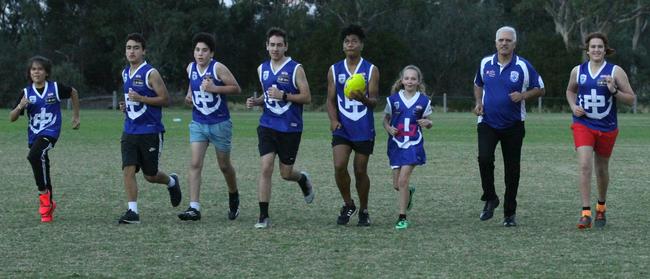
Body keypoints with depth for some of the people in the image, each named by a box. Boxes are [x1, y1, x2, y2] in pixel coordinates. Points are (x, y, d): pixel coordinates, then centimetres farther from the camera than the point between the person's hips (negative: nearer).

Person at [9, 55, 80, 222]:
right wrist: (20, 107, -17)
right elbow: (12, 118, 3)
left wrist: (76, 116, 17)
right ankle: (48, 204, 27)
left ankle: (43, 193, -18)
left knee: (34, 156, -31)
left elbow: (73, 93, 15)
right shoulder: (26, 93, 2)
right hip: (33, 135, 5)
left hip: (50, 132, -5)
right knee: (43, 168, 11)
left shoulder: (55, 88, -5)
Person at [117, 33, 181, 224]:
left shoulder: (150, 74, -10)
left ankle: (172, 182, 37)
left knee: (150, 175, 5)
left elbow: (165, 99, -11)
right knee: (128, 170, -9)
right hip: (130, 130, 6)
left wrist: (141, 99, -21)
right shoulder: (125, 73, 11)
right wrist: (126, 105, 5)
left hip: (150, 131, -5)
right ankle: (132, 212, -7)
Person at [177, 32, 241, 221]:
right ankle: (194, 208, -15)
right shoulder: (191, 68, 3)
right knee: (195, 164, -12)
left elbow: (236, 88, -12)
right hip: (198, 123, 4)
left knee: (224, 166, 10)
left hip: (220, 124, -4)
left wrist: (214, 88, -24)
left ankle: (234, 197, 38)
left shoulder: (218, 68, -13)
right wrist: (189, 95, 3)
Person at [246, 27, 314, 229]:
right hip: (268, 125, 3)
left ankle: (303, 180, 43)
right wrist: (256, 101, 2)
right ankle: (264, 216, -7)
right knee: (266, 168, -11)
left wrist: (283, 96, -20)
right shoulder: (262, 69, 10)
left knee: (286, 173, 5)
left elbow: (307, 97, -8)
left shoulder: (295, 69, -6)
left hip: (290, 127, -3)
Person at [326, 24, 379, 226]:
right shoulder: (334, 70, 7)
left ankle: (363, 210, 21)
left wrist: (363, 98, -28)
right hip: (342, 128, 1)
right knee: (339, 166, -15)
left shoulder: (371, 70, 0)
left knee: (360, 171, 3)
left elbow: (374, 101, -5)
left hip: (364, 130, -1)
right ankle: (348, 204, 6)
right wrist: (333, 120, -10)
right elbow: (331, 100, 8)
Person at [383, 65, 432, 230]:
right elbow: (386, 119, 10)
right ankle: (408, 194, 44)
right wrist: (389, 128, -11)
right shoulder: (393, 99, 0)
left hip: (413, 144, -3)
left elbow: (428, 122, 8)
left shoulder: (423, 101, -1)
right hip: (396, 144, 3)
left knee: (403, 180, -14)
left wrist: (427, 123, -15)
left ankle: (402, 217, -5)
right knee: (397, 184, 8)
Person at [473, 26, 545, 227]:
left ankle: (510, 213, 15)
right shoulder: (485, 63, 3)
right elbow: (478, 85, 21)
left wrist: (523, 96, -17)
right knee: (484, 158, -21)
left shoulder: (523, 66, -5)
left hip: (513, 125, -1)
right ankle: (490, 199, 0)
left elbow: (540, 89, 1)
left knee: (512, 169, 4)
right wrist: (478, 102, 3)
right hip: (487, 122, 1)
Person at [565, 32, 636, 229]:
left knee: (601, 169, 13)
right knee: (585, 166, -16)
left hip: (607, 127, 0)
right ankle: (586, 213, -18)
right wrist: (573, 106, 2)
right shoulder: (578, 71, 2)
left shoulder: (615, 72, -5)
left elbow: (631, 100, -4)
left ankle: (601, 208, 36)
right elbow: (570, 90, 22)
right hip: (583, 125, 0)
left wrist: (614, 90, -21)